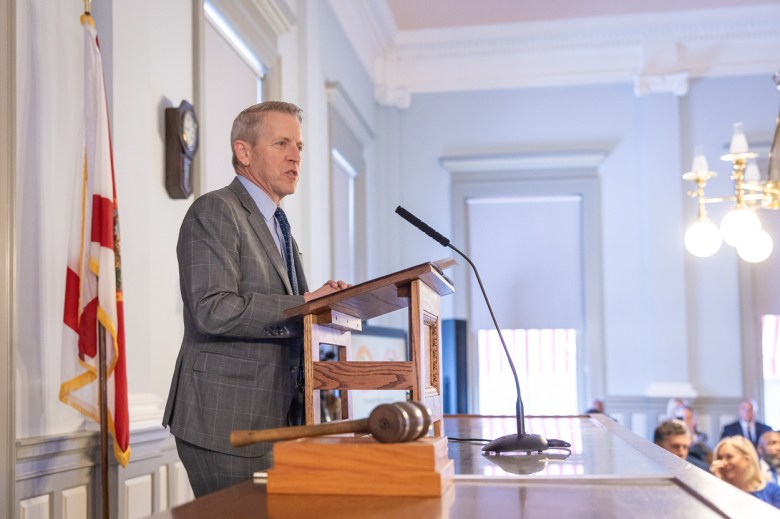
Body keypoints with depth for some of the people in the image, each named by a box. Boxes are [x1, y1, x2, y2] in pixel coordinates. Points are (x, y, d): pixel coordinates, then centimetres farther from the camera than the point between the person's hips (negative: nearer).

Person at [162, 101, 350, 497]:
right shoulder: (214, 211, -9)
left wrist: (324, 301, 4)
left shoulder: (276, 226, 21)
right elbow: (213, 311, -21)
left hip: (273, 420, 9)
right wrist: (304, 305, -18)